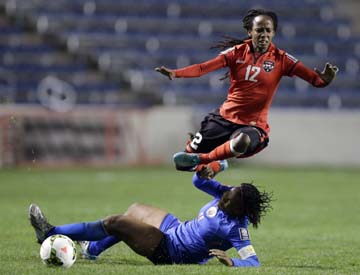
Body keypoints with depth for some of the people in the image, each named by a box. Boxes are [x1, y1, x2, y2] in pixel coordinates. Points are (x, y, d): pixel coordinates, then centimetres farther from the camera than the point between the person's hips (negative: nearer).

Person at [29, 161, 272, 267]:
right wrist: (203, 173, -19)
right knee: (134, 211, 30)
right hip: (175, 227, 9)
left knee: (113, 223, -12)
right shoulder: (228, 196, -9)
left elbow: (253, 261, -34)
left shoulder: (236, 228, -31)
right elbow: (198, 181, 3)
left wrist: (231, 262, -50)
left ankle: (50, 234, 0)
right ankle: (92, 249, 50)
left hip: (169, 251, -9)